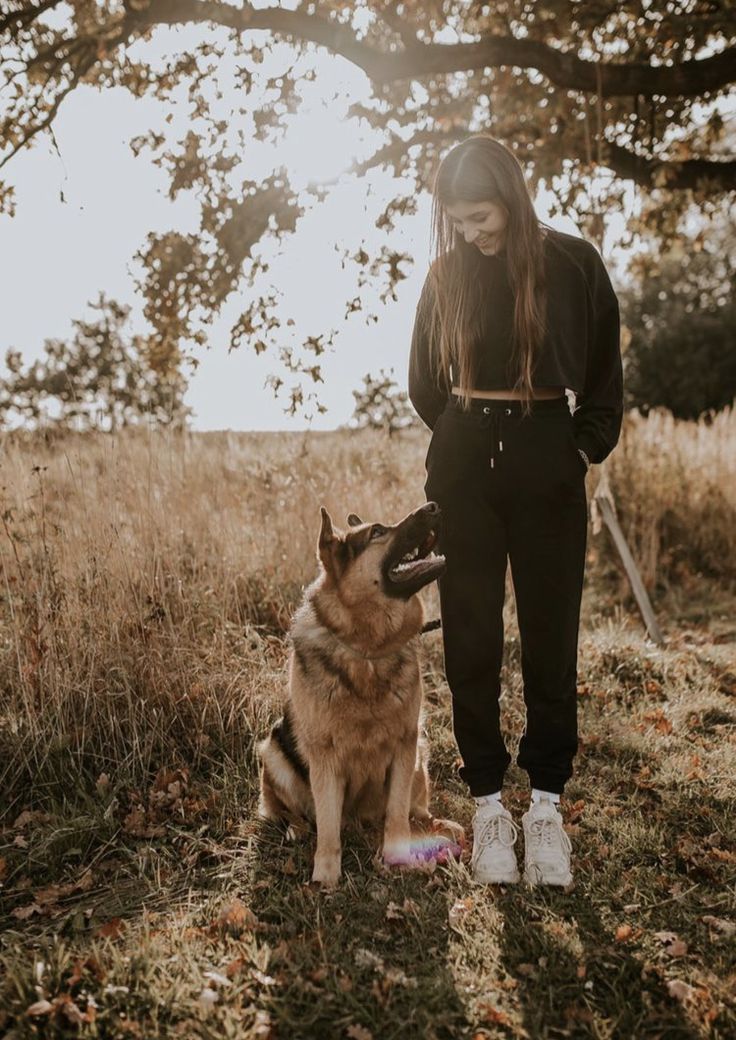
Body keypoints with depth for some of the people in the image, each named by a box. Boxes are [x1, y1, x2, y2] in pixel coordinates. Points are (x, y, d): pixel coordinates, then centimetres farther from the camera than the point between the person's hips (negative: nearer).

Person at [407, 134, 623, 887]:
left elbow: (605, 375, 6)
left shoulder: (574, 264, -1)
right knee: (471, 639, 4)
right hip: (463, 465, 2)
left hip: (548, 464, -1)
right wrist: (467, 430, 11)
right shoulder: (447, 275, 5)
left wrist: (585, 450, 0)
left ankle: (546, 803, 17)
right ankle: (488, 802, 16)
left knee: (550, 637, 3)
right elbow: (424, 381, 15)